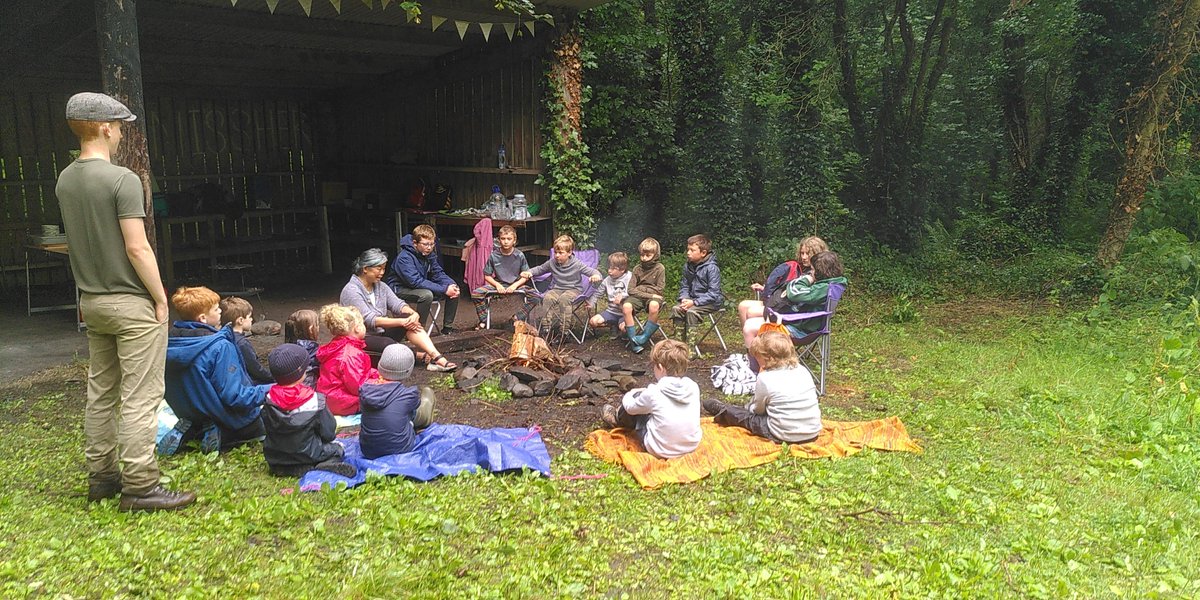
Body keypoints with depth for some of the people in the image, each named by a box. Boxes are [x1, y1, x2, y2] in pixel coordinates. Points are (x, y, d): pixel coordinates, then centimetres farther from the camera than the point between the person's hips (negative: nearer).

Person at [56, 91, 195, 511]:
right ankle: (139, 487, -1)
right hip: (131, 303, -8)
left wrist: (87, 294, 20)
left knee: (101, 395, 15)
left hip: (92, 302, 8)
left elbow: (79, 242, 14)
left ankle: (102, 478, 24)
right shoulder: (121, 179, -16)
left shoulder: (64, 181, 8)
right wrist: (160, 298, -11)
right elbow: (137, 248, -19)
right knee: (140, 397, -4)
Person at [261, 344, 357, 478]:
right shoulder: (315, 400, -21)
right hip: (309, 456, -2)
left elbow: (268, 430, 0)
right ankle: (328, 465, -11)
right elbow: (329, 433, -13)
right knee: (338, 447, 21)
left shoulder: (268, 400, -12)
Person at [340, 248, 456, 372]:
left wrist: (414, 313, -23)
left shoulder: (380, 286, 9)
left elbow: (397, 304, 0)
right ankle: (424, 357, -19)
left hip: (381, 333, 7)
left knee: (408, 317, -17)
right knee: (388, 345, -37)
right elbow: (370, 320, -24)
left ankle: (437, 357, -29)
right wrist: (402, 322, -27)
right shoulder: (351, 291, -16)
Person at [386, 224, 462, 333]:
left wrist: (452, 285, -20)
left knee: (454, 291, -6)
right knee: (426, 295, -37)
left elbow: (438, 274, 2)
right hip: (400, 289, -8)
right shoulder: (404, 257, -26)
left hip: (421, 286, 8)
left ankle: (447, 327, 4)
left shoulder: (430, 254, -1)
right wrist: (444, 289, -35)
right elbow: (416, 281, -34)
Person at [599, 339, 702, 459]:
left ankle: (618, 419, 40)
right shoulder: (694, 387, -8)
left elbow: (630, 407, -1)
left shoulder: (654, 393, -21)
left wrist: (628, 396, 22)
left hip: (660, 451, -5)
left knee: (637, 397, 9)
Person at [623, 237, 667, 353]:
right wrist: (649, 295, -14)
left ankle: (645, 337, -21)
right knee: (626, 306, -30)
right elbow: (631, 290, -2)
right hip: (638, 297, 2)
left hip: (653, 296, -2)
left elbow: (659, 289, -6)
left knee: (654, 305, -39)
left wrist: (641, 289, -7)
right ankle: (633, 339, -20)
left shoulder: (660, 268, -2)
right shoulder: (637, 269, 5)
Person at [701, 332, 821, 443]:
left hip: (785, 436, -5)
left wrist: (748, 406, 24)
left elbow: (758, 409, 1)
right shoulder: (803, 371, 3)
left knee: (749, 417, 17)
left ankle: (722, 411, 41)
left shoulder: (765, 379, -12)